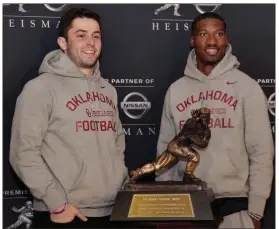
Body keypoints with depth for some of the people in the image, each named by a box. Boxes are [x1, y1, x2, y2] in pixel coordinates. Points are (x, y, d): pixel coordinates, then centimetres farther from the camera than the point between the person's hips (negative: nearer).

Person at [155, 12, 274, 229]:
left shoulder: (247, 87, -4)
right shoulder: (176, 90, 5)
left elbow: (261, 152, -4)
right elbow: (165, 149, 9)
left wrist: (255, 211, -6)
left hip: (233, 202, -2)